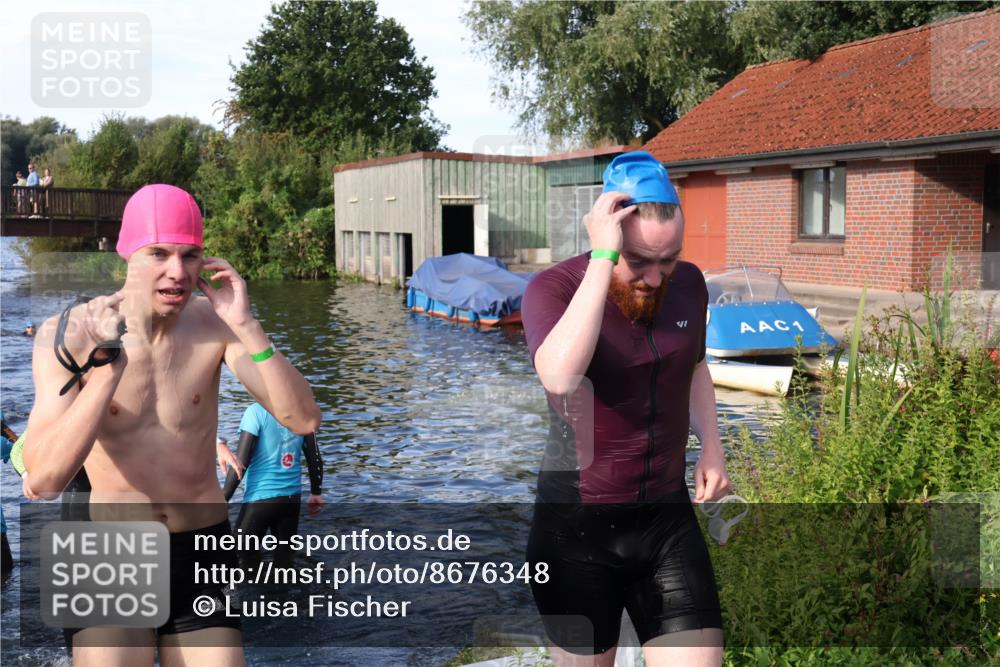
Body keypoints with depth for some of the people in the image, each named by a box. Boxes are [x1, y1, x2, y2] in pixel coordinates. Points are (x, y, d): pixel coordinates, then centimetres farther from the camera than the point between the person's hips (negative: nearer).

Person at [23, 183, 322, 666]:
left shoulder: (215, 322, -6)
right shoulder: (68, 335, -12)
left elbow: (305, 420, -14)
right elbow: (43, 481, -23)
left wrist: (245, 325, -23)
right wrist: (110, 362, -29)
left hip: (204, 554, 2)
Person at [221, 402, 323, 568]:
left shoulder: (257, 412, -12)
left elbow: (241, 461, -13)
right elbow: (314, 457, 8)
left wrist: (223, 498, -6)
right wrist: (316, 493, 19)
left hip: (261, 497, -5)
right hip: (292, 497, 5)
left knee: (247, 556, 11)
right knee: (284, 558, 15)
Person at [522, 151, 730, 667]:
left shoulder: (688, 284, 0)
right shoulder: (553, 288, -15)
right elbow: (560, 376, -37)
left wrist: (711, 446, 5)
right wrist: (602, 258, -33)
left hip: (668, 521, 4)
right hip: (575, 526, -3)